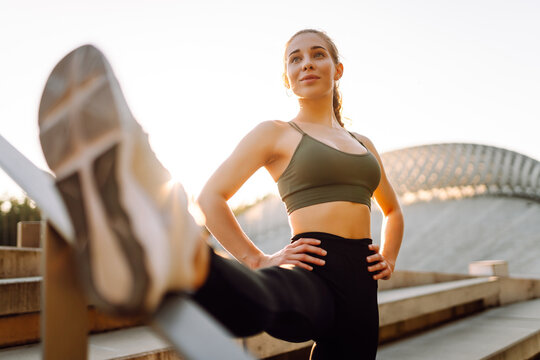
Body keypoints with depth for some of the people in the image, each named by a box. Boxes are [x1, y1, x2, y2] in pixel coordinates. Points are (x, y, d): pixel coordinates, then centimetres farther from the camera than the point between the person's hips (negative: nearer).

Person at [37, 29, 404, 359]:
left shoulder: (363, 144, 24)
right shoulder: (276, 133, 8)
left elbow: (393, 210, 37)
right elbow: (211, 197, -1)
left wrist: (389, 260, 19)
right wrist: (257, 259, -7)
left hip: (360, 285, 6)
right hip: (312, 273, -5)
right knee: (258, 297, -41)